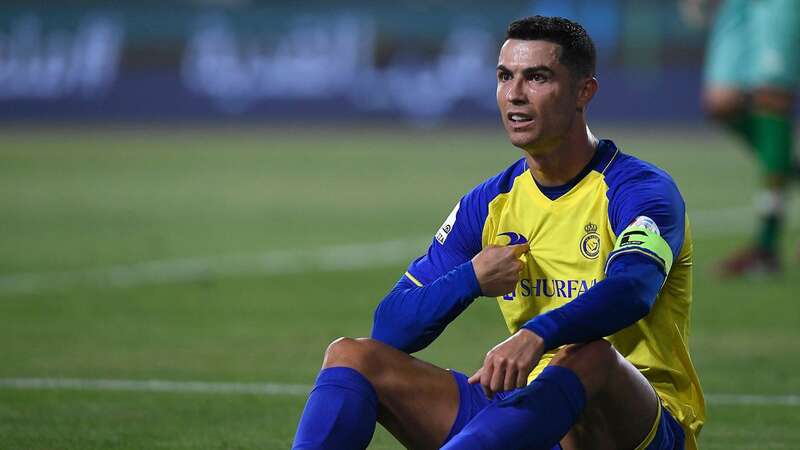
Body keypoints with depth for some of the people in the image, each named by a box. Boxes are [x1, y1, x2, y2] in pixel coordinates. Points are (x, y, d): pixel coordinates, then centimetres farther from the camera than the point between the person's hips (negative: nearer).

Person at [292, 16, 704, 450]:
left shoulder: (640, 189, -8)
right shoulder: (490, 204, 9)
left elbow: (633, 288, -32)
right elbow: (391, 328, 6)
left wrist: (537, 335, -50)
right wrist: (470, 279, -14)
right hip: (531, 410, 6)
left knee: (589, 356, -40)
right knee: (353, 356, -4)